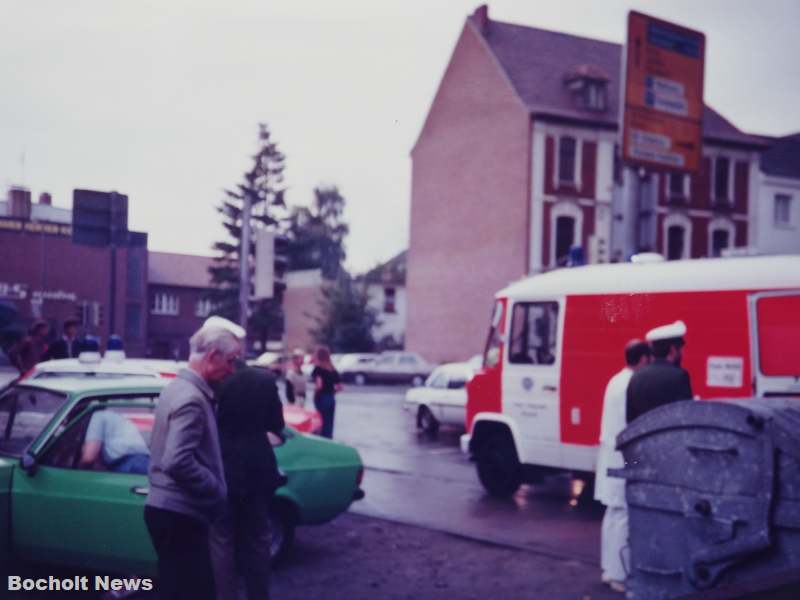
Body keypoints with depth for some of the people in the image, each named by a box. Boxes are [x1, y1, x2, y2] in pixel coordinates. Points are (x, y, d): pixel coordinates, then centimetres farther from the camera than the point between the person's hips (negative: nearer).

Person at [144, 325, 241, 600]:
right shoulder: (191, 398, -20)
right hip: (180, 514, -10)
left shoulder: (178, 387, 11)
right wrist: (218, 489, -16)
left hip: (168, 508, 10)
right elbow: (178, 463, -29)